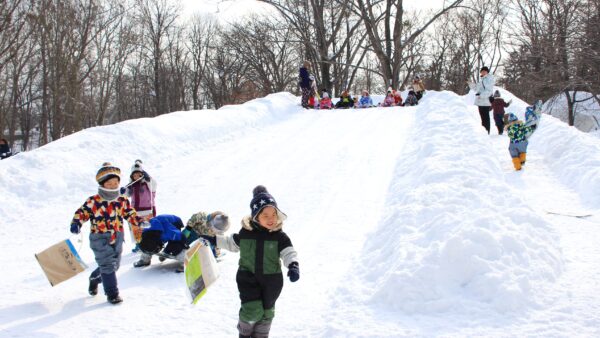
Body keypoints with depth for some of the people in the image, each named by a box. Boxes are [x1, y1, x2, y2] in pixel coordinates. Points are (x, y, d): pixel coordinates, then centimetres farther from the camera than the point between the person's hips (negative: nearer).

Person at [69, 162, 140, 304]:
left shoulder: (122, 201, 3)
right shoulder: (93, 201, -9)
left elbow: (130, 214, 10)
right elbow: (82, 212, -5)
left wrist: (139, 221, -7)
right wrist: (76, 223, -22)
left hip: (117, 238, 6)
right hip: (100, 239, -5)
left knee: (114, 265, 18)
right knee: (107, 265, -10)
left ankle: (94, 279, 45)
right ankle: (112, 293, 0)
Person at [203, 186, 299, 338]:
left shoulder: (279, 236, -11)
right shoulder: (245, 232, -6)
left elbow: (289, 252, -17)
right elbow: (233, 243, 13)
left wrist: (293, 266, -38)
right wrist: (214, 240, 15)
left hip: (271, 279, 1)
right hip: (248, 278, -1)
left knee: (266, 312, 15)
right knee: (252, 310, -12)